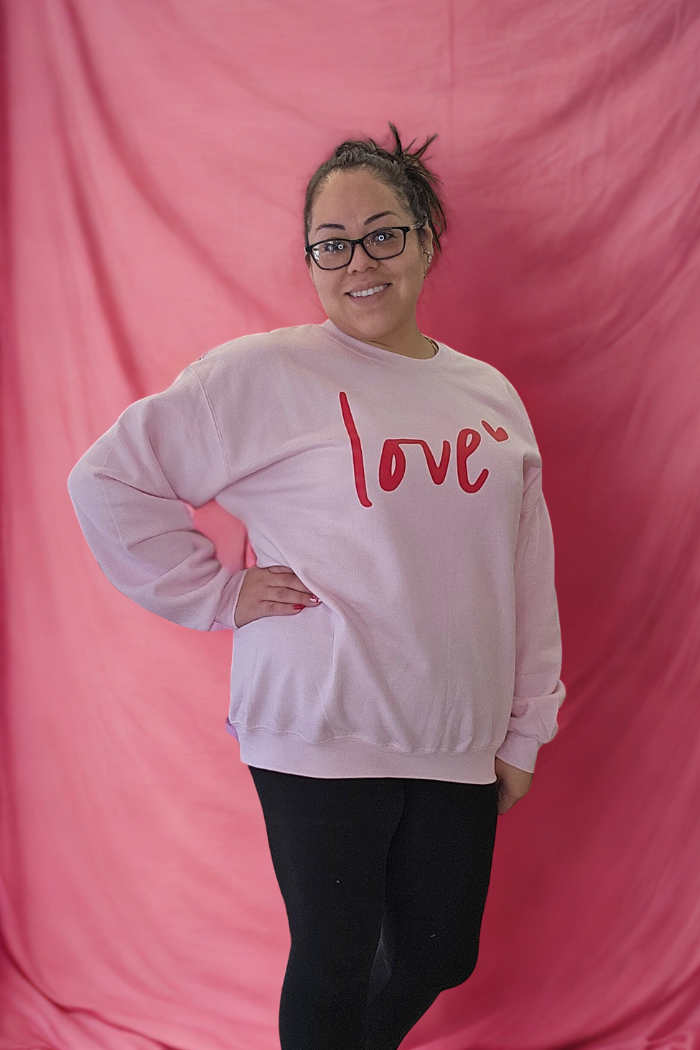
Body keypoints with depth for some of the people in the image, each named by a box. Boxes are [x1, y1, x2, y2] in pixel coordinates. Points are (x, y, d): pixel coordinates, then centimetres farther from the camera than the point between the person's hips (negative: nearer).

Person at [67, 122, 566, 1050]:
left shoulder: (490, 393, 9)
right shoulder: (266, 373, -8)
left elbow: (528, 578, 12)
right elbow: (108, 479, -5)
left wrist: (524, 732, 12)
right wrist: (219, 595, -8)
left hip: (459, 745, 6)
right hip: (321, 738, -5)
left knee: (442, 956, 18)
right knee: (333, 969, 7)